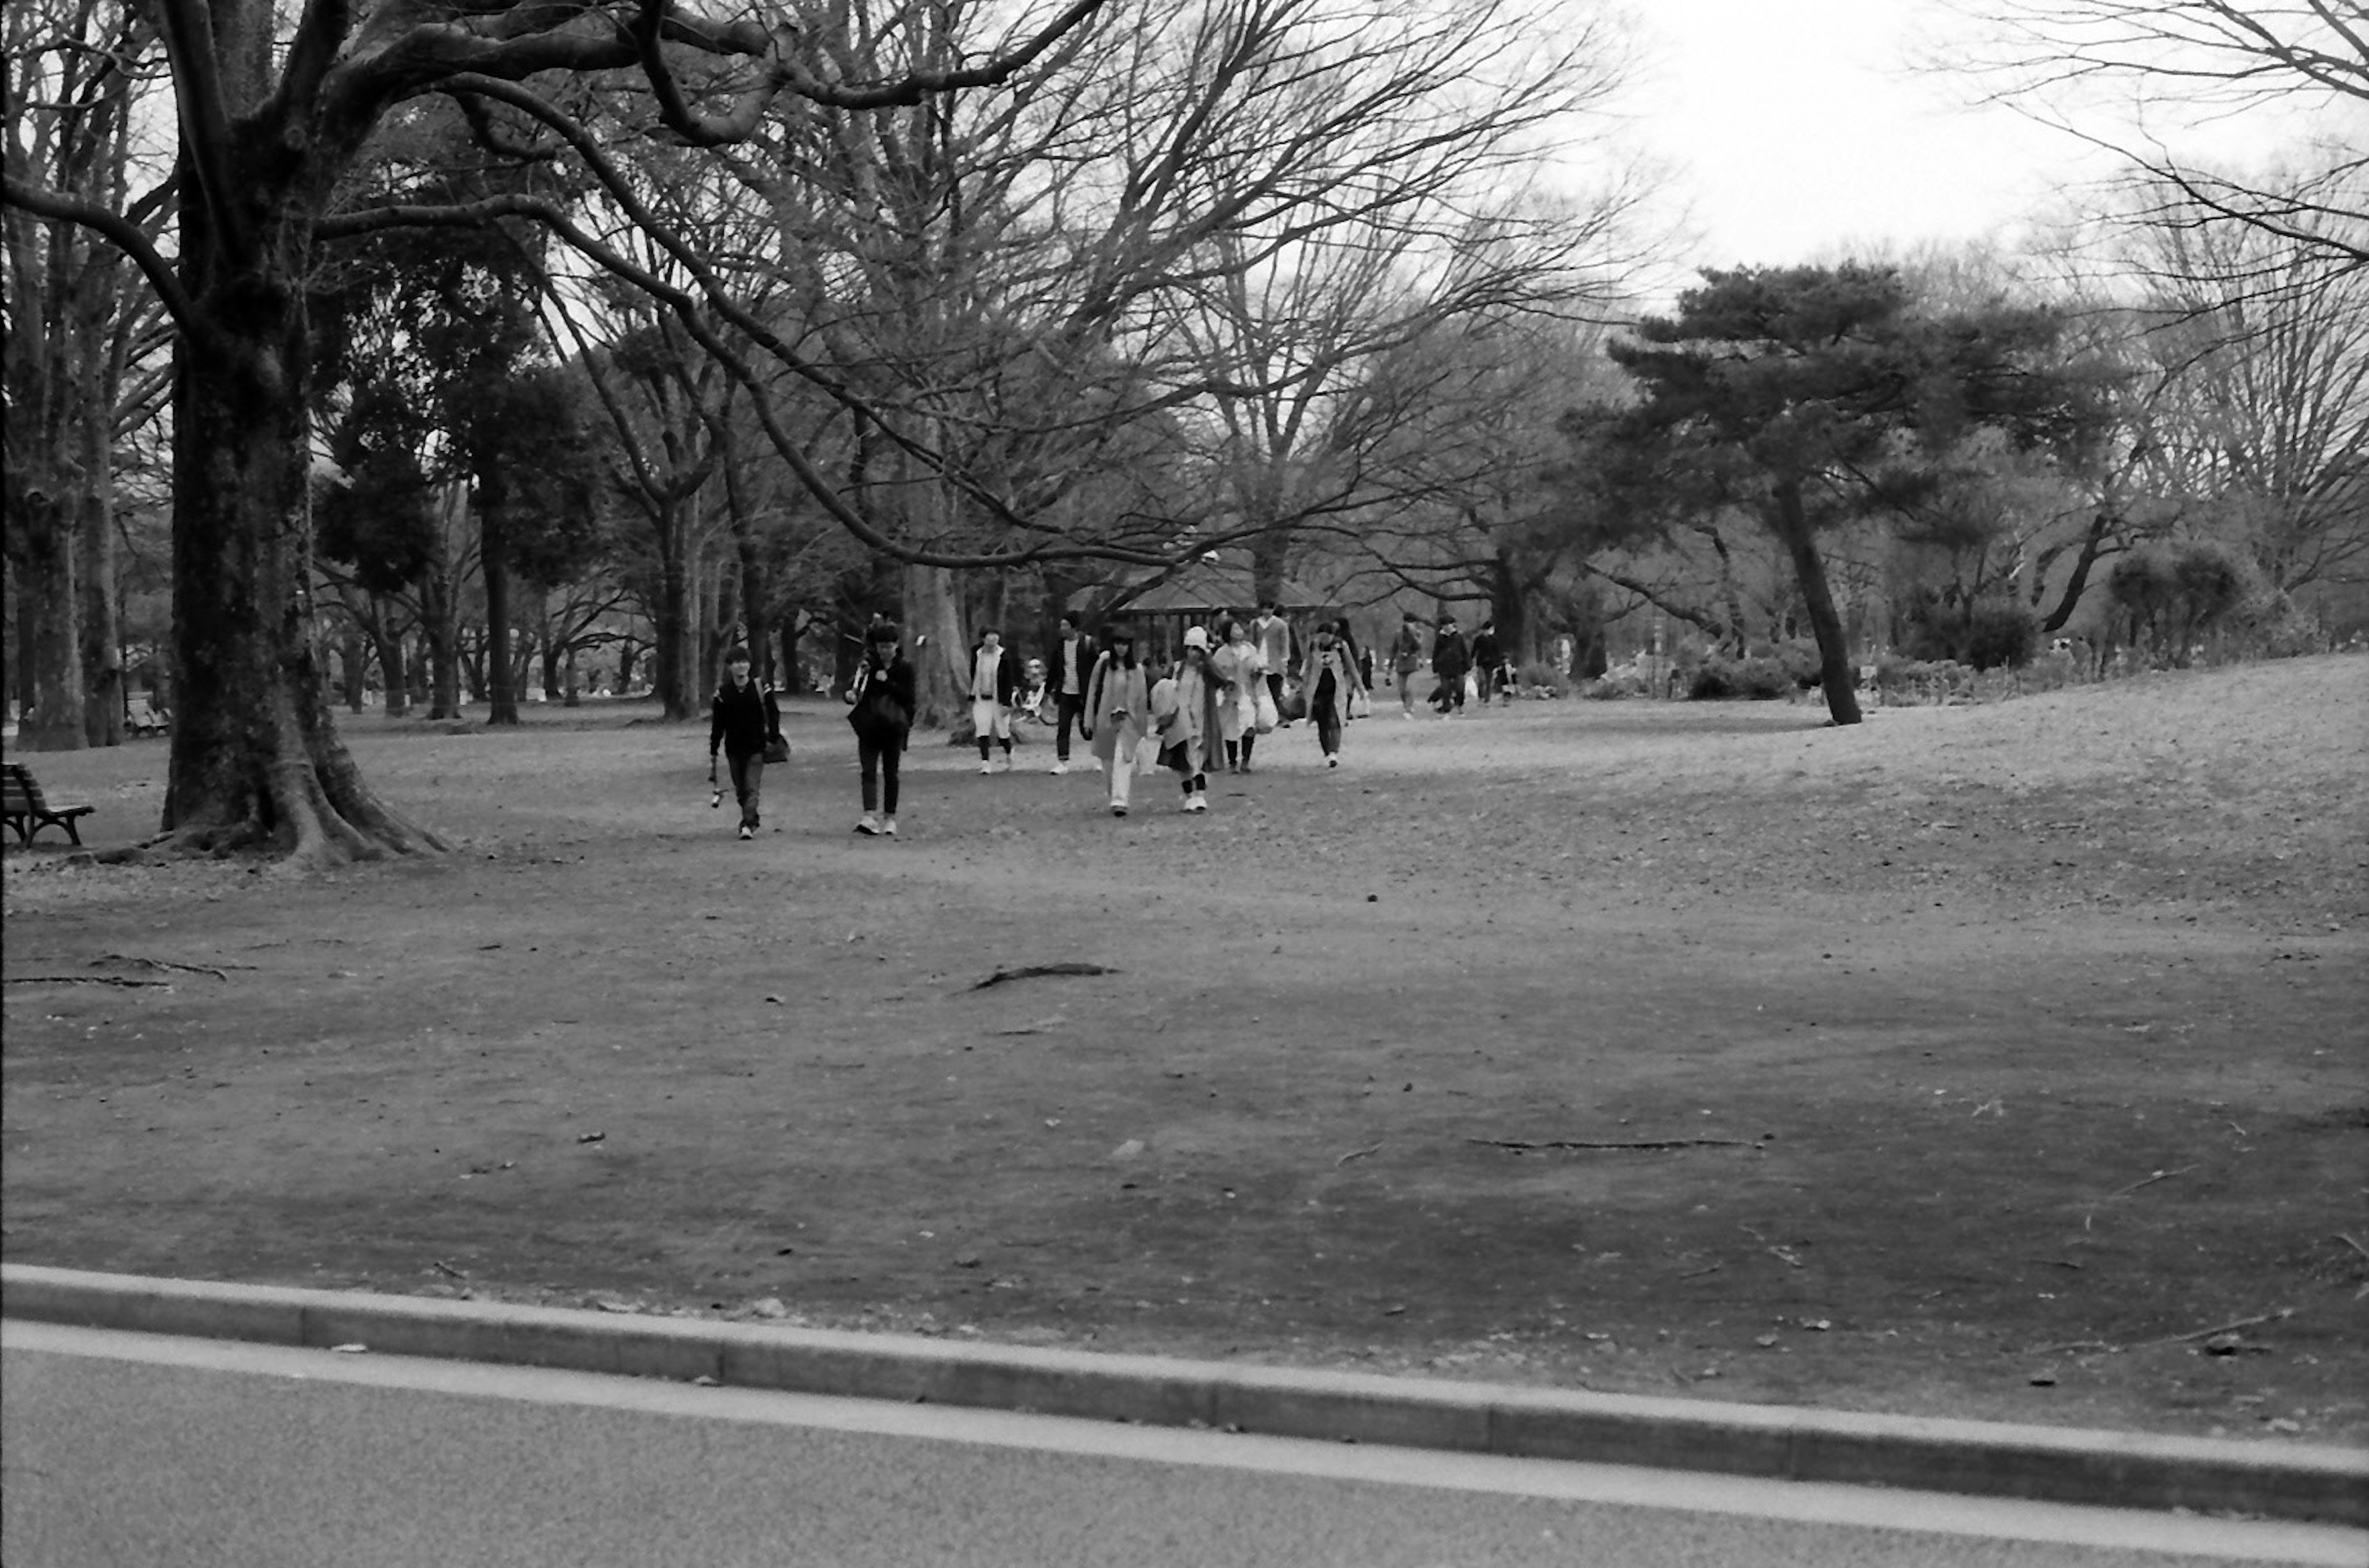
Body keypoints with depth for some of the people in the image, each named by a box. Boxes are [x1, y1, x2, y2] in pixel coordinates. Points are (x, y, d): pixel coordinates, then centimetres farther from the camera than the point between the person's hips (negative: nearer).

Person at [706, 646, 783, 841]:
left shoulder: (761, 689, -3)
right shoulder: (722, 693, 2)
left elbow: (773, 714, 4)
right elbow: (717, 726, 5)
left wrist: (773, 738, -6)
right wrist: (713, 753, 5)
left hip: (756, 747, -3)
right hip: (734, 749, 3)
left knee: (752, 788, -13)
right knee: (740, 790, 10)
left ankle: (748, 825, -20)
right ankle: (751, 820, 28)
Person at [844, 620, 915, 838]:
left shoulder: (904, 669, 0)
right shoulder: (868, 665, 3)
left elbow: (907, 697, -8)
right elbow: (853, 689, 0)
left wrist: (887, 682, -17)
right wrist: (850, 695, -23)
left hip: (893, 728, 0)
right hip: (869, 727, 0)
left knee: (890, 773, 7)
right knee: (869, 771, -11)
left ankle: (889, 818, 17)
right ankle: (869, 817, -22)